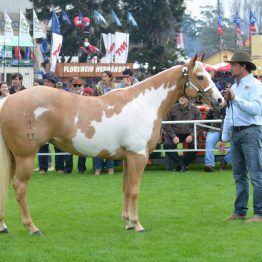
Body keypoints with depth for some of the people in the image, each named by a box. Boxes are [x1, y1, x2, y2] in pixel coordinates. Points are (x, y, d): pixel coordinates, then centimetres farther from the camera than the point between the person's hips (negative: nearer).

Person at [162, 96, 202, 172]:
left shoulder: (195, 109, 5)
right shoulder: (172, 109, 2)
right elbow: (167, 125, 1)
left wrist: (192, 135, -12)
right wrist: (173, 136, -12)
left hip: (189, 135, 0)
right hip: (175, 134, 0)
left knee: (194, 145, -29)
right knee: (167, 144, -27)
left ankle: (185, 163, -6)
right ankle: (179, 163, -13)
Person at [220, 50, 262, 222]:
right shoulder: (234, 87, 18)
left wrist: (235, 99, -22)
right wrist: (224, 137, 19)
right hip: (236, 134, 8)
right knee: (239, 175, 10)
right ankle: (240, 211, 15)